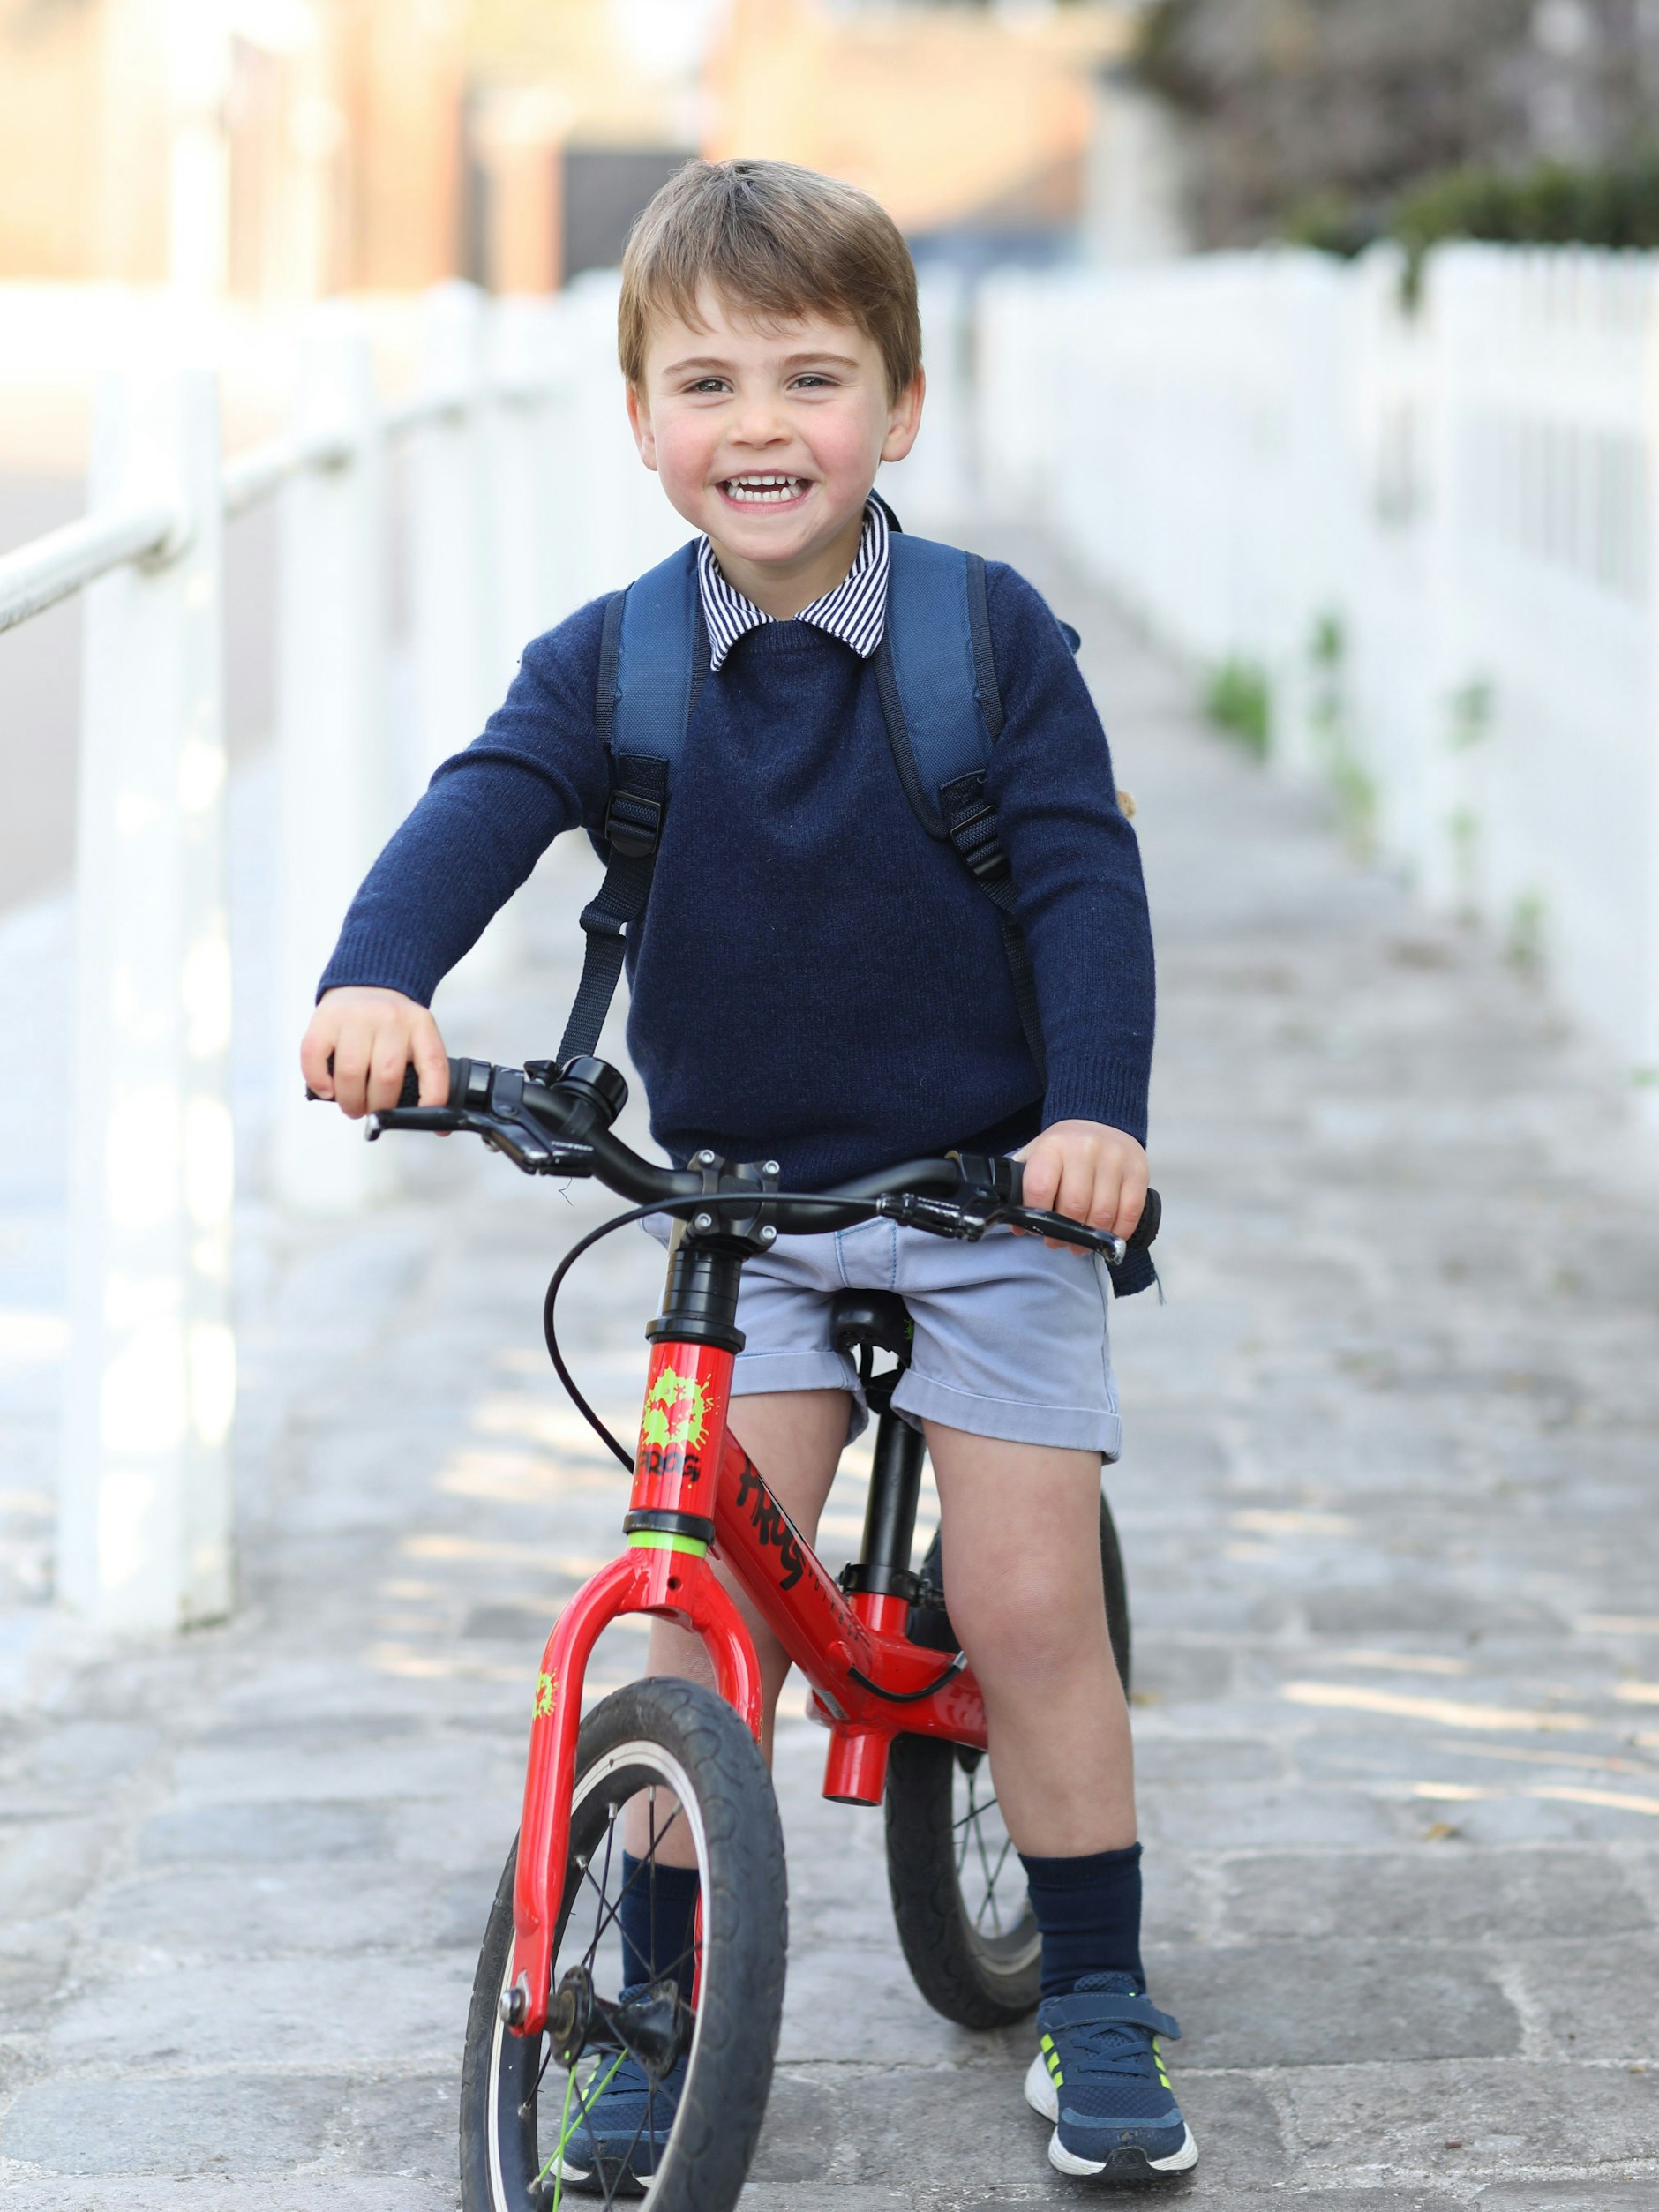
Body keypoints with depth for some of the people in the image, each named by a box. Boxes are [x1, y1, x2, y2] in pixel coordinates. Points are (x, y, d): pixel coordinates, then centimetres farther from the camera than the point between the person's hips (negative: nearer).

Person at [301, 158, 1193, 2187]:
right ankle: (661, 1994, 10)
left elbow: (1083, 877, -13)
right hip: (739, 1191, 2)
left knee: (1026, 1600, -4)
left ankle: (1097, 2001, 13)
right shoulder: (606, 667, -6)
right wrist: (379, 976, -41)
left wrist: (1095, 1109, -28)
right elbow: (482, 810, -20)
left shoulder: (994, 636, -10)